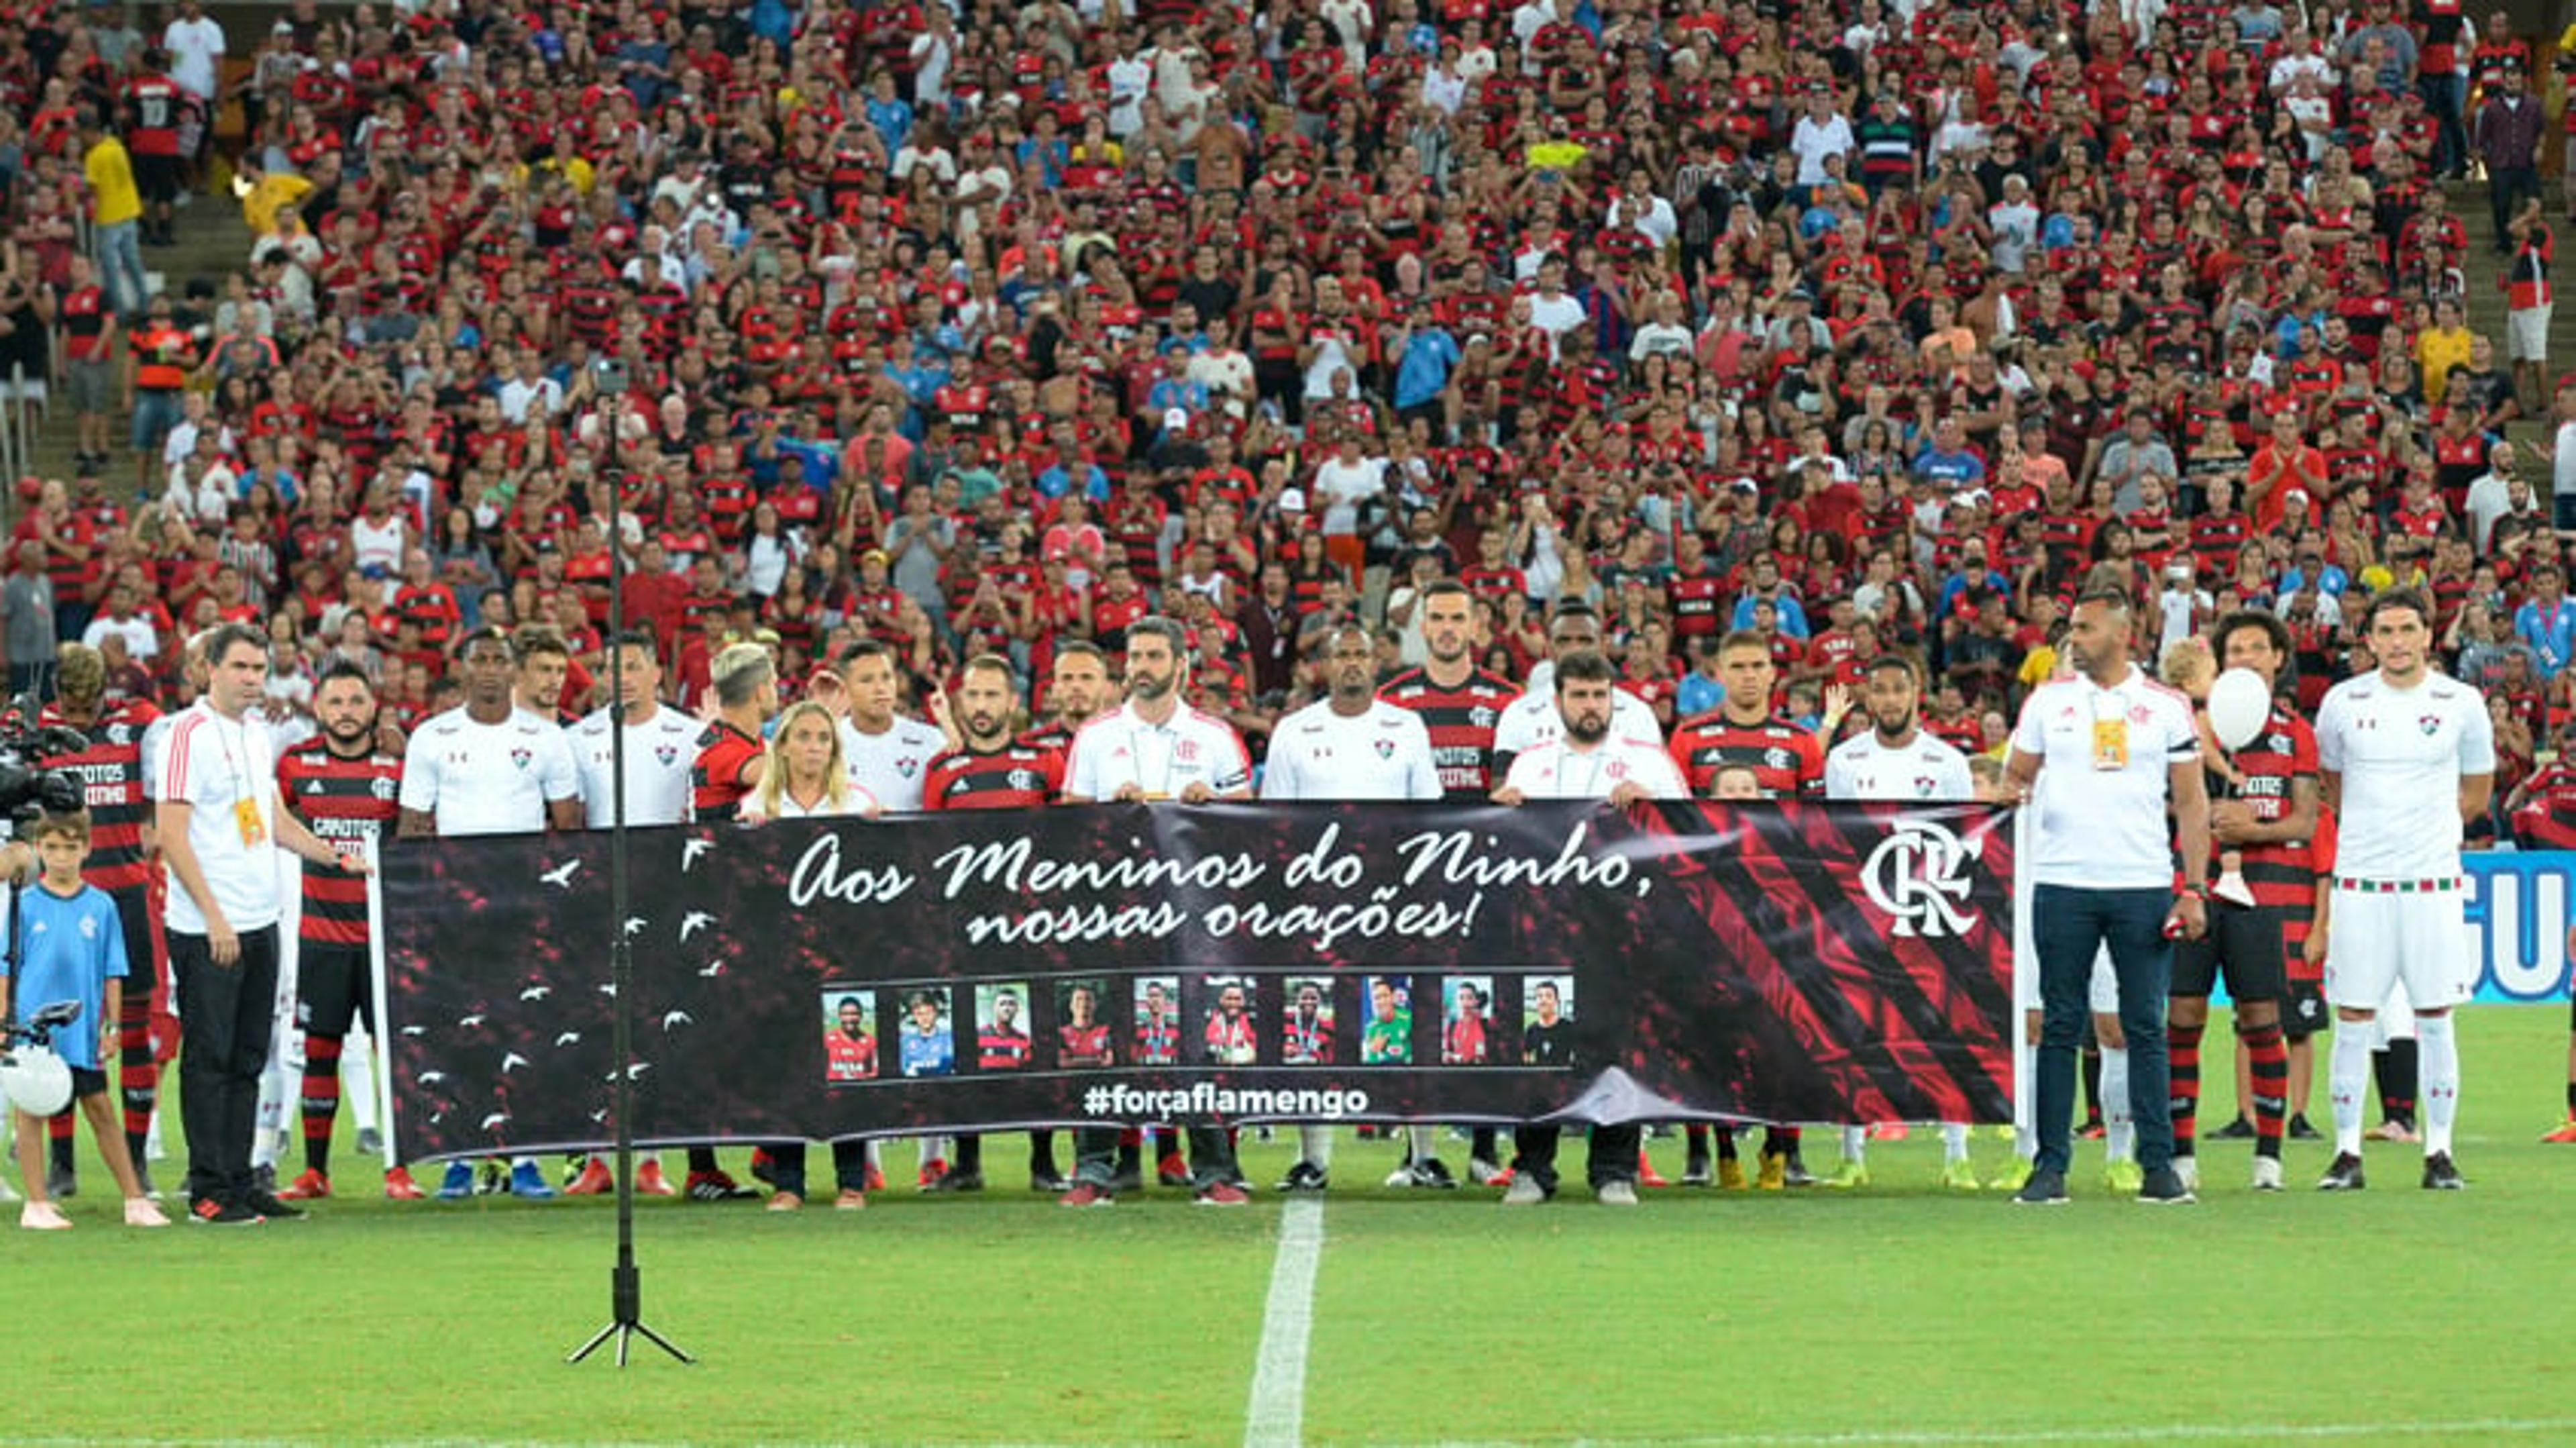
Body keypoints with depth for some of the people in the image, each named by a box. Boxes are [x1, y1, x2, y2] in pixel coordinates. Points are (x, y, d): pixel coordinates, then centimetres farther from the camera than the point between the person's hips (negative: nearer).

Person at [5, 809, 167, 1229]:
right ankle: (37, 1204, 6)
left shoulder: (101, 906, 4)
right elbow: (6, 970, 3)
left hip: (84, 1032, 1)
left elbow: (112, 972, 8)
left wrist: (112, 1025, 5)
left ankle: (135, 1200, 9)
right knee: (32, 1111, 1)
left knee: (101, 1110, 6)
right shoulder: (24, 906, 0)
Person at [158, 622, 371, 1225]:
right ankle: (209, 1191, 0)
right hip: (206, 927, -8)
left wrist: (340, 859, 23)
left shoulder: (257, 731, 14)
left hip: (259, 921, 8)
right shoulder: (189, 733, -10)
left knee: (248, 1060, 10)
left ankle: (239, 1182, 15)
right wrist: (214, 916, -18)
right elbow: (171, 835, -15)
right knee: (209, 1058, -4)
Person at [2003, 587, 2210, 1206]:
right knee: (2060, 1028, 1)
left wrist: (2194, 887, 0)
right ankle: (2050, 1165, 4)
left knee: (2145, 1028, 1)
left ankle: (2158, 1165, 5)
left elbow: (2191, 802, 8)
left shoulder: (2167, 707, 6)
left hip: (2144, 885, -1)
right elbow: (2013, 778, 15)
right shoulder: (2047, 700, 9)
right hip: (2062, 882, 1)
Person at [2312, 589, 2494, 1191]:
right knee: (2352, 1018, 0)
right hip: (2360, 880, 0)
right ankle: (2347, 1153, 5)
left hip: (2432, 880, 0)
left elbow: (2476, 792, 14)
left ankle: (2439, 1152, 8)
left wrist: (2424, 827, 7)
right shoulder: (2343, 702, 3)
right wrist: (2369, 830, 12)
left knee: (2435, 1018, 1)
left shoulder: (2461, 704, 2)